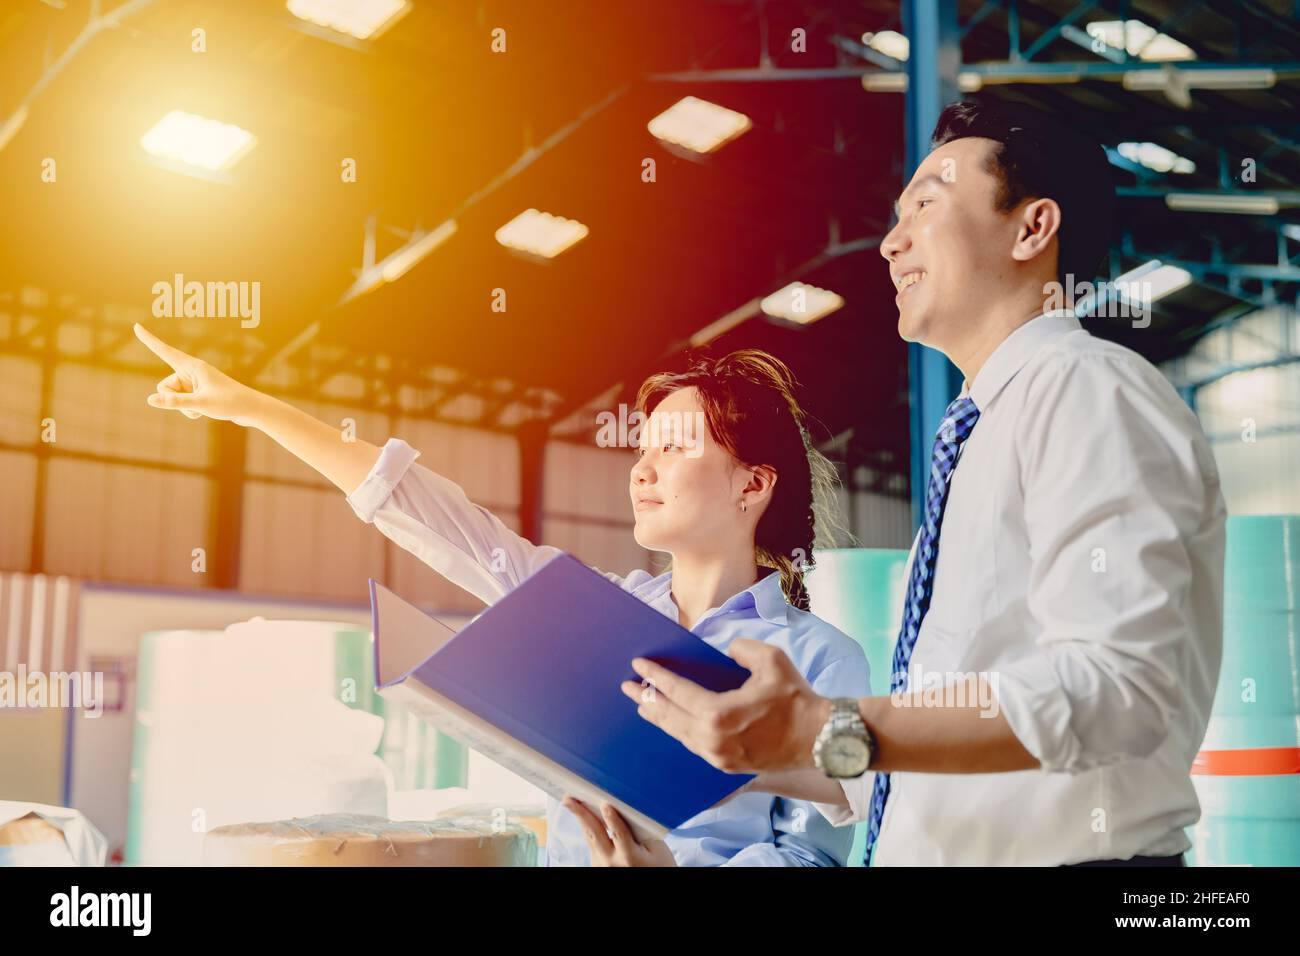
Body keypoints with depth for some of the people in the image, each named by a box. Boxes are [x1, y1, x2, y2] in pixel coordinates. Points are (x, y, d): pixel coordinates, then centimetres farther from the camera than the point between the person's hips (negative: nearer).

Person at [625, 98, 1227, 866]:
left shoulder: (1083, 388, -9)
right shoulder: (981, 437, 16)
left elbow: (1120, 685, -22)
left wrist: (828, 733, -25)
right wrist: (746, 748, 9)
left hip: (1063, 854, -7)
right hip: (946, 854, 8)